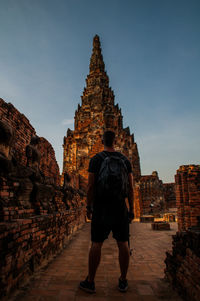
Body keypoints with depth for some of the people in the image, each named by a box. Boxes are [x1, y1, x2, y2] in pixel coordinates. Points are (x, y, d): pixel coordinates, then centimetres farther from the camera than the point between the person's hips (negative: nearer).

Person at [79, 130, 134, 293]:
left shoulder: (96, 159, -3)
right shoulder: (125, 160, 4)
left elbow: (91, 186, -6)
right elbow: (130, 187, 2)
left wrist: (89, 207, 3)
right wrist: (131, 209, 8)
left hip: (101, 207, -2)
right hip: (120, 207, 2)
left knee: (96, 243, 5)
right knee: (123, 243, 10)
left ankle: (90, 282, 16)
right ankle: (123, 281, 22)